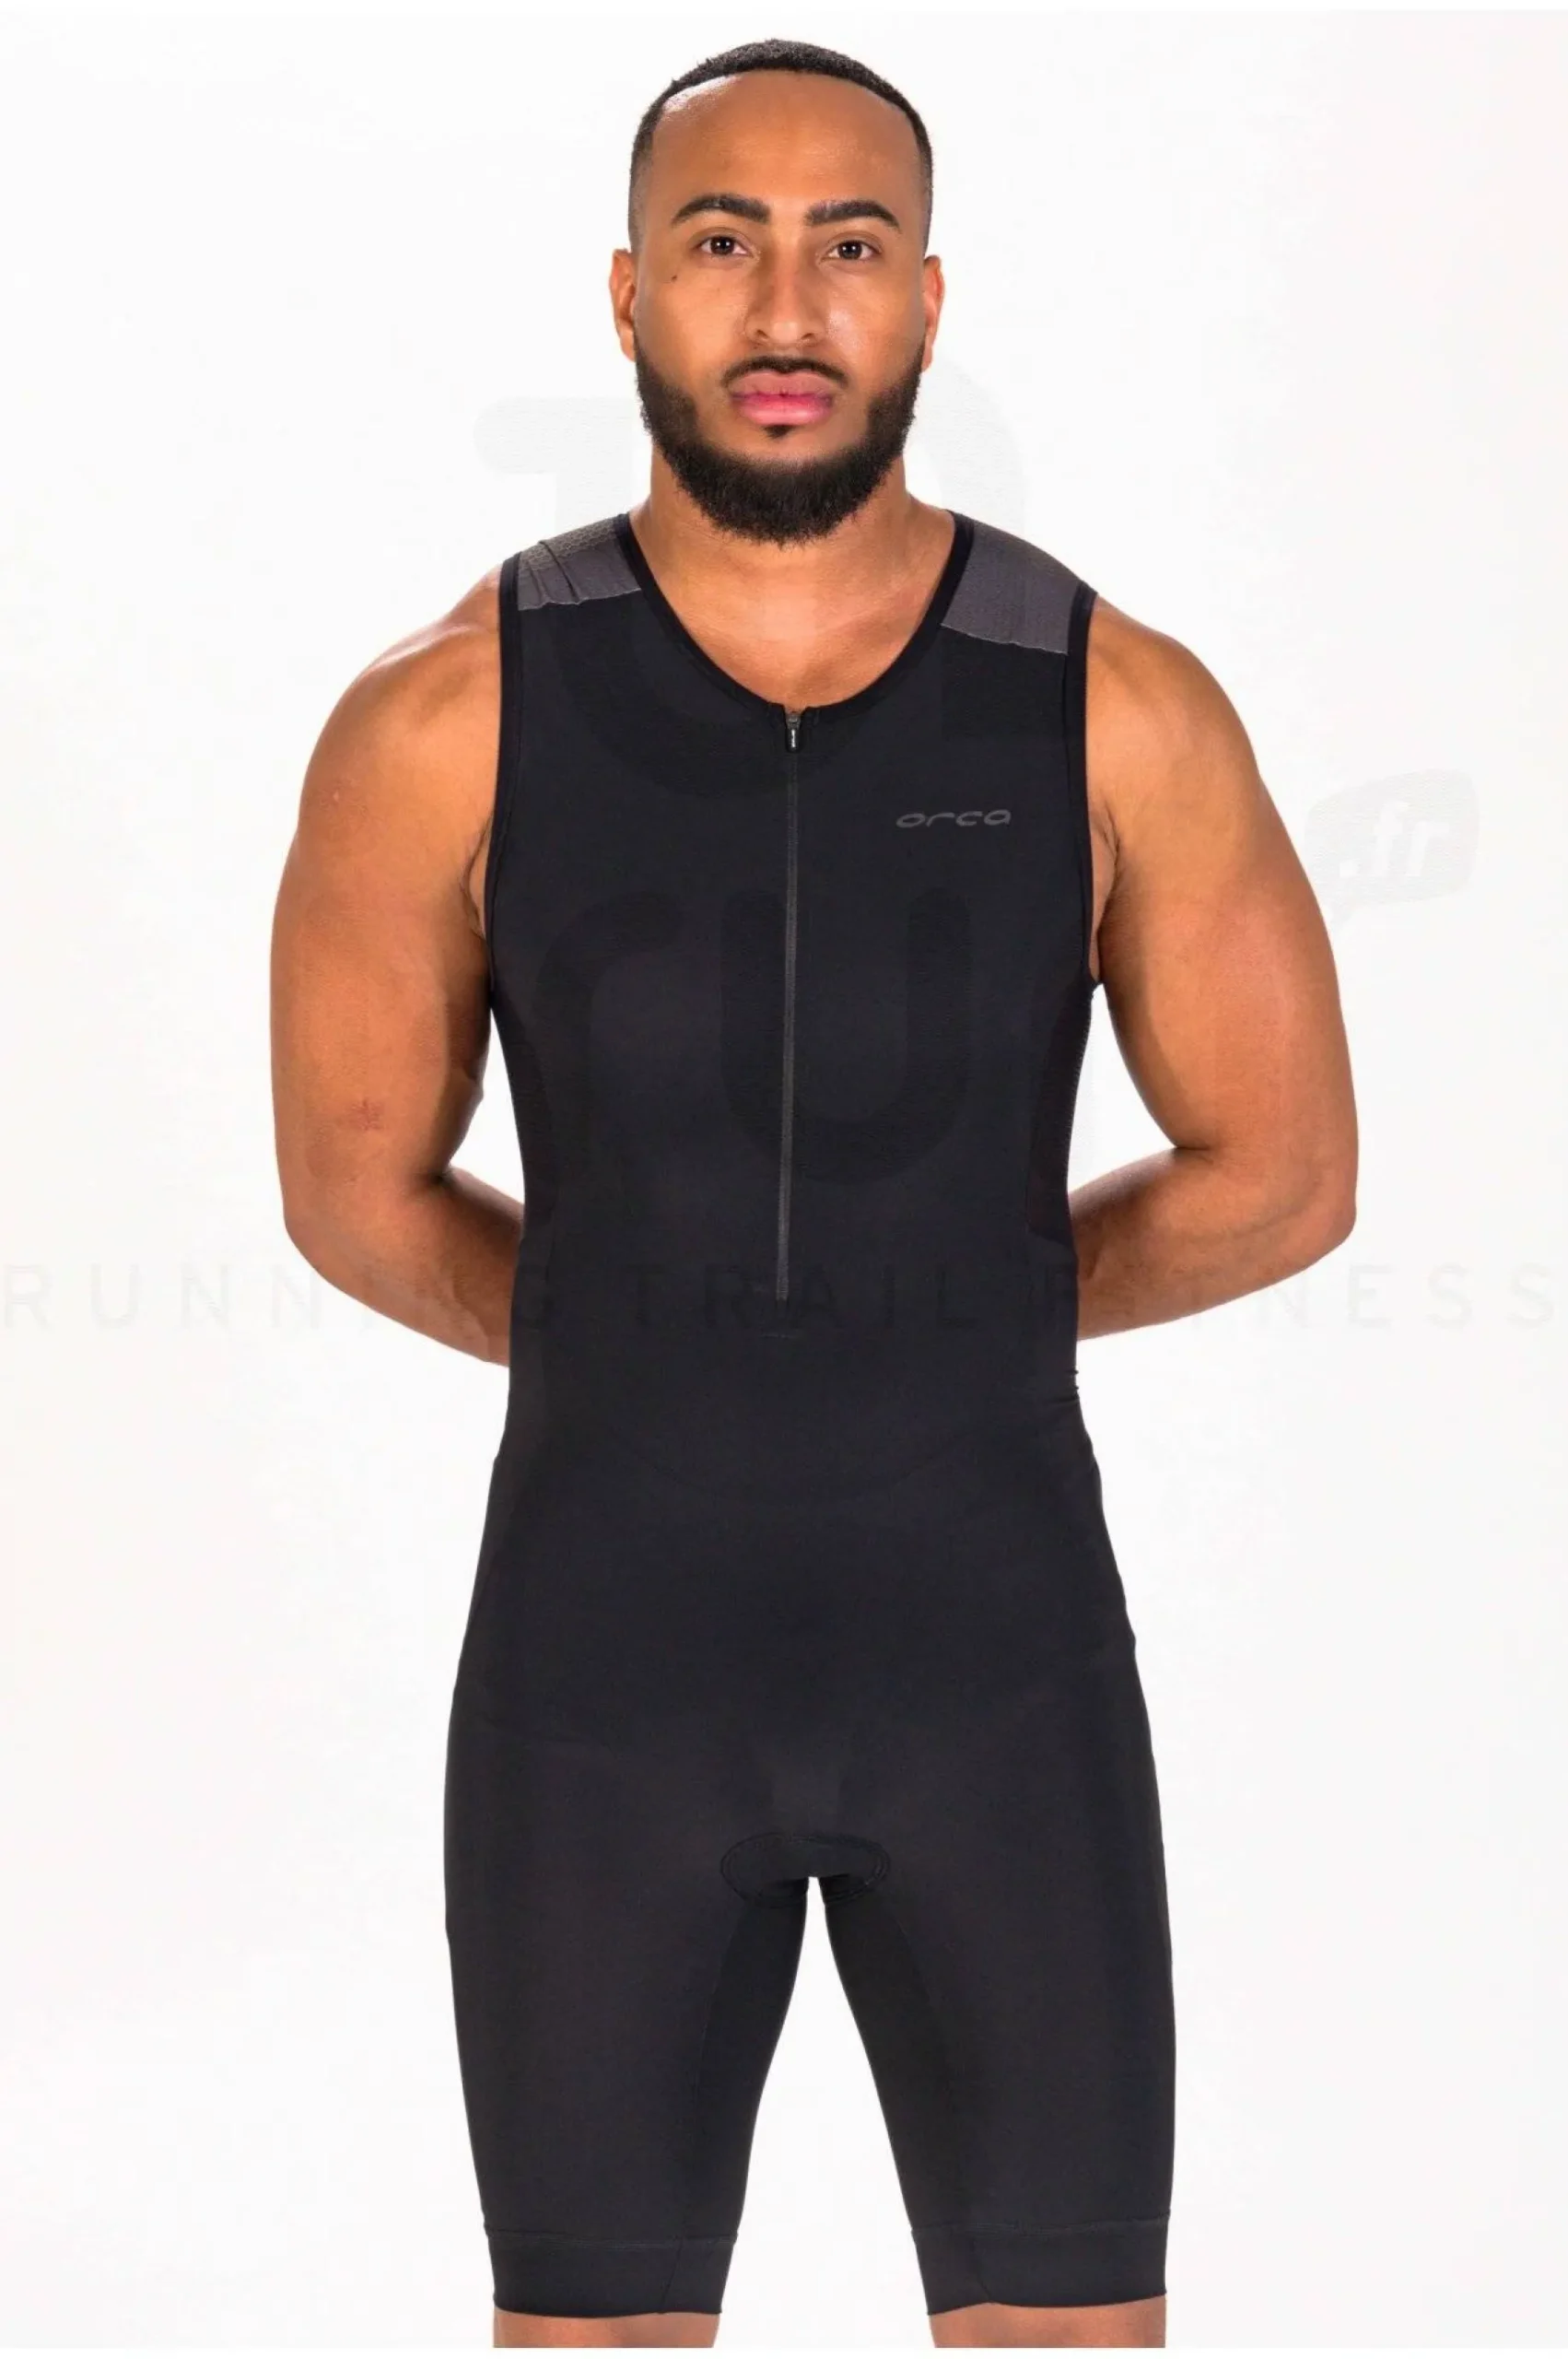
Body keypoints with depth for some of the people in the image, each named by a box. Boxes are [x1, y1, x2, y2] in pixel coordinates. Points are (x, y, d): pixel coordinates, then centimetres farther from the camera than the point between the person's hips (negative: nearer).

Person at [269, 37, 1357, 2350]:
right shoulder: (444, 724, -9)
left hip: (1002, 1642, 0)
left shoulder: (1123, 712, -7)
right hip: (605, 1654, 0)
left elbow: (1283, 1175, 2)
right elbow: (356, 1191, 3)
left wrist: (942, 1326, 8)